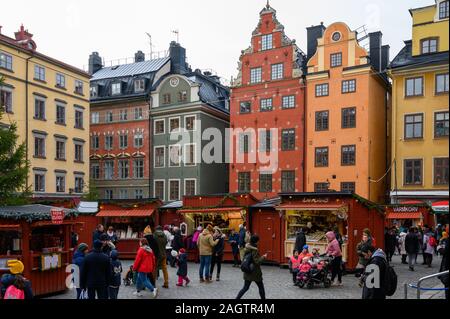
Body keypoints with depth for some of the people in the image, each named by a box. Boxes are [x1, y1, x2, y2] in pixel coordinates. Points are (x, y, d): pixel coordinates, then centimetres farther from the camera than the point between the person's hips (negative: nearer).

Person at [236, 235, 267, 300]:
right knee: (261, 287, 12)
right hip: (255, 272, -7)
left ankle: (237, 298, 6)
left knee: (245, 287, 14)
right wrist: (263, 257, -9)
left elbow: (243, 259, 7)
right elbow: (257, 261, -21)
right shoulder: (254, 250, -20)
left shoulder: (247, 248, 1)